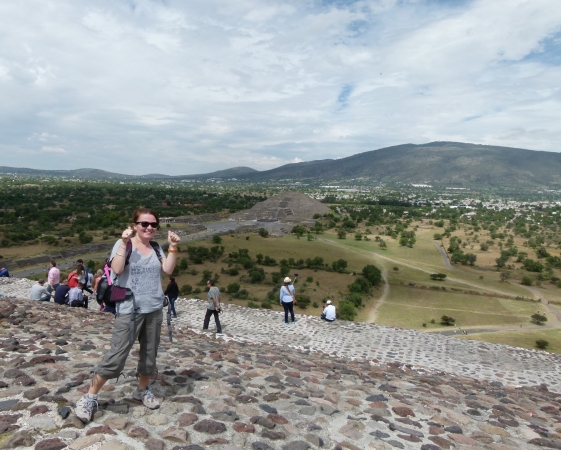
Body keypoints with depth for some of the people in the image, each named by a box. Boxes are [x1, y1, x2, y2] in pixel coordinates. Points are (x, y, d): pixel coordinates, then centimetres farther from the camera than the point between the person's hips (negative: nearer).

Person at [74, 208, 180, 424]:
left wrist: (172, 247, -8)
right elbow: (117, 269, -20)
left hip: (154, 309, 5)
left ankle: (142, 390, 34)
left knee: (149, 354, 14)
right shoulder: (123, 244, -5)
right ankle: (89, 397, 11)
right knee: (116, 357, -5)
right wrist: (124, 243, -24)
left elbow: (168, 270, -3)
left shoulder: (156, 248, 8)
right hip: (129, 310, -5)